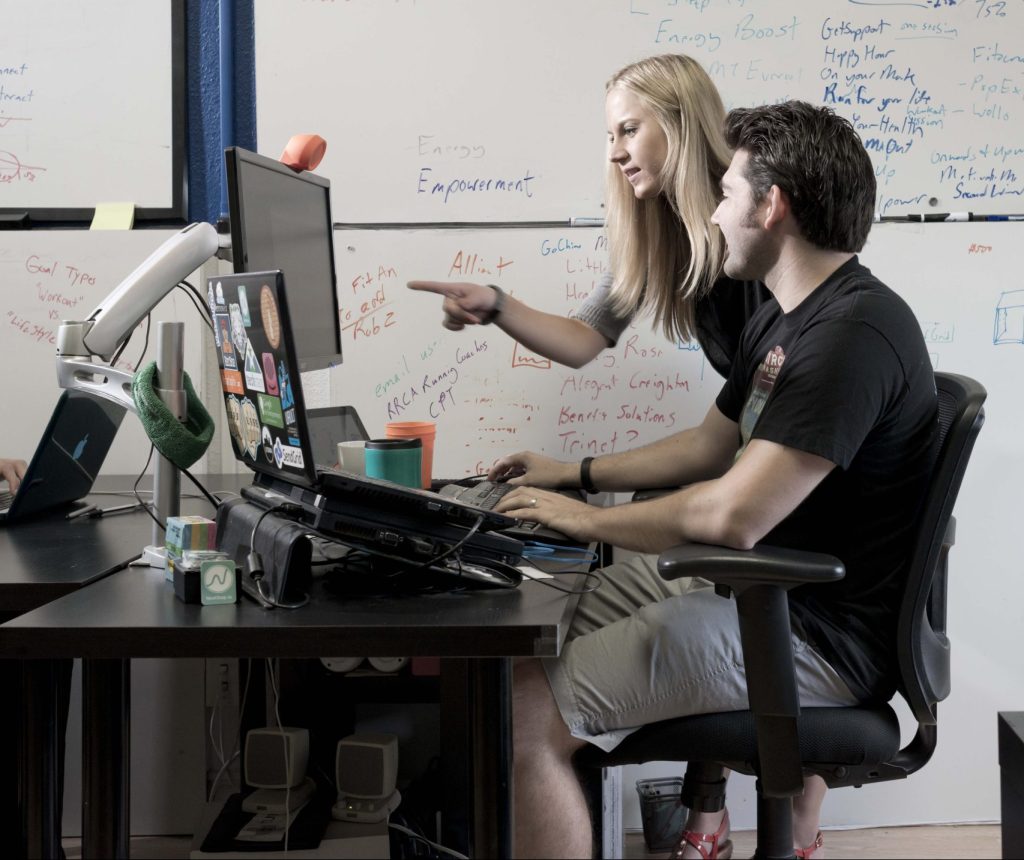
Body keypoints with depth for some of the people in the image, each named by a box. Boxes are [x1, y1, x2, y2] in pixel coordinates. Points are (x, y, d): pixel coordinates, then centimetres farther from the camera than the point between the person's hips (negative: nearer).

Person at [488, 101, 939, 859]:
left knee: (524, 715, -19)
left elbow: (732, 516, -28)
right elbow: (709, 447, 24)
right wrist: (578, 473, 20)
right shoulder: (780, 321, 12)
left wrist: (586, 518, -14)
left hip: (817, 639, -11)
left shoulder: (855, 332, -22)